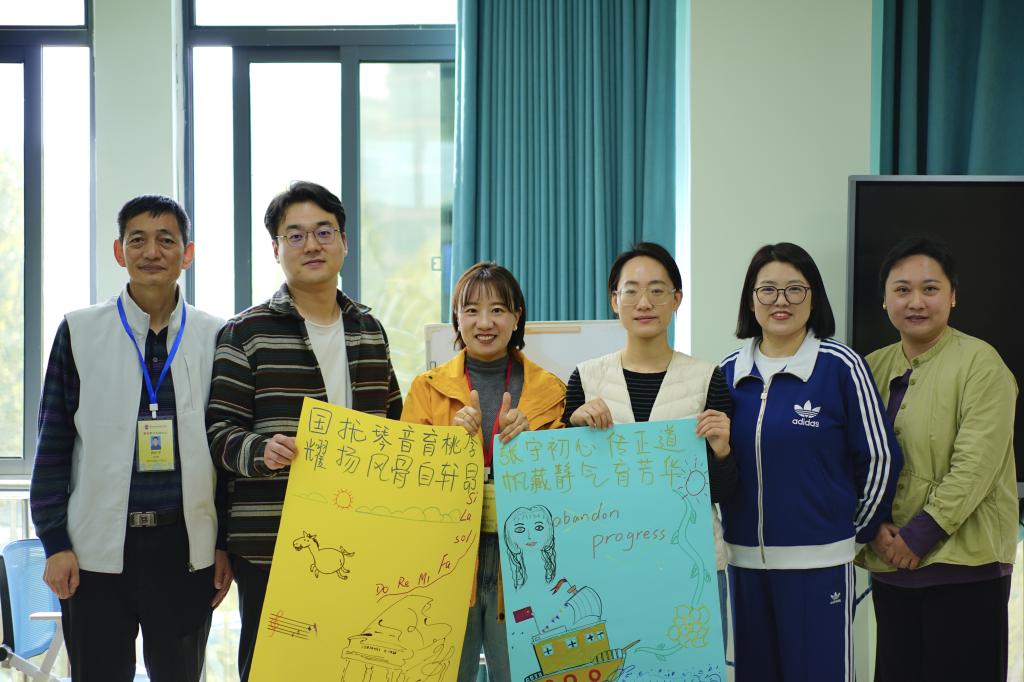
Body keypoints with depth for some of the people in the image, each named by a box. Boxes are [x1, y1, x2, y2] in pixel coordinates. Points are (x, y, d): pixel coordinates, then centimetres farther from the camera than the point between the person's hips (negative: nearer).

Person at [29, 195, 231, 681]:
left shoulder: (214, 338, 5)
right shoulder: (79, 332, 2)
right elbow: (54, 446, 3)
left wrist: (227, 543, 5)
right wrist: (55, 542, -3)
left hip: (186, 547, 1)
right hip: (97, 549, -1)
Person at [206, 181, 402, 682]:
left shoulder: (369, 330, 15)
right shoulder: (247, 332, -1)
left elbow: (392, 423, 24)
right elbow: (219, 430, -6)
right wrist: (262, 451, -25)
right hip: (270, 546, -4)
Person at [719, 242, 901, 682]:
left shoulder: (840, 366, -7)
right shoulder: (730, 370, 6)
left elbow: (879, 457, -2)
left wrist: (859, 530, 5)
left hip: (818, 559, -4)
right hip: (745, 558, 4)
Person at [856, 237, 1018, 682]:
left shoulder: (979, 362, -8)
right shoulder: (873, 368, 10)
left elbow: (976, 465, -15)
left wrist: (919, 536, -16)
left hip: (964, 563, -5)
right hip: (890, 564, 6)